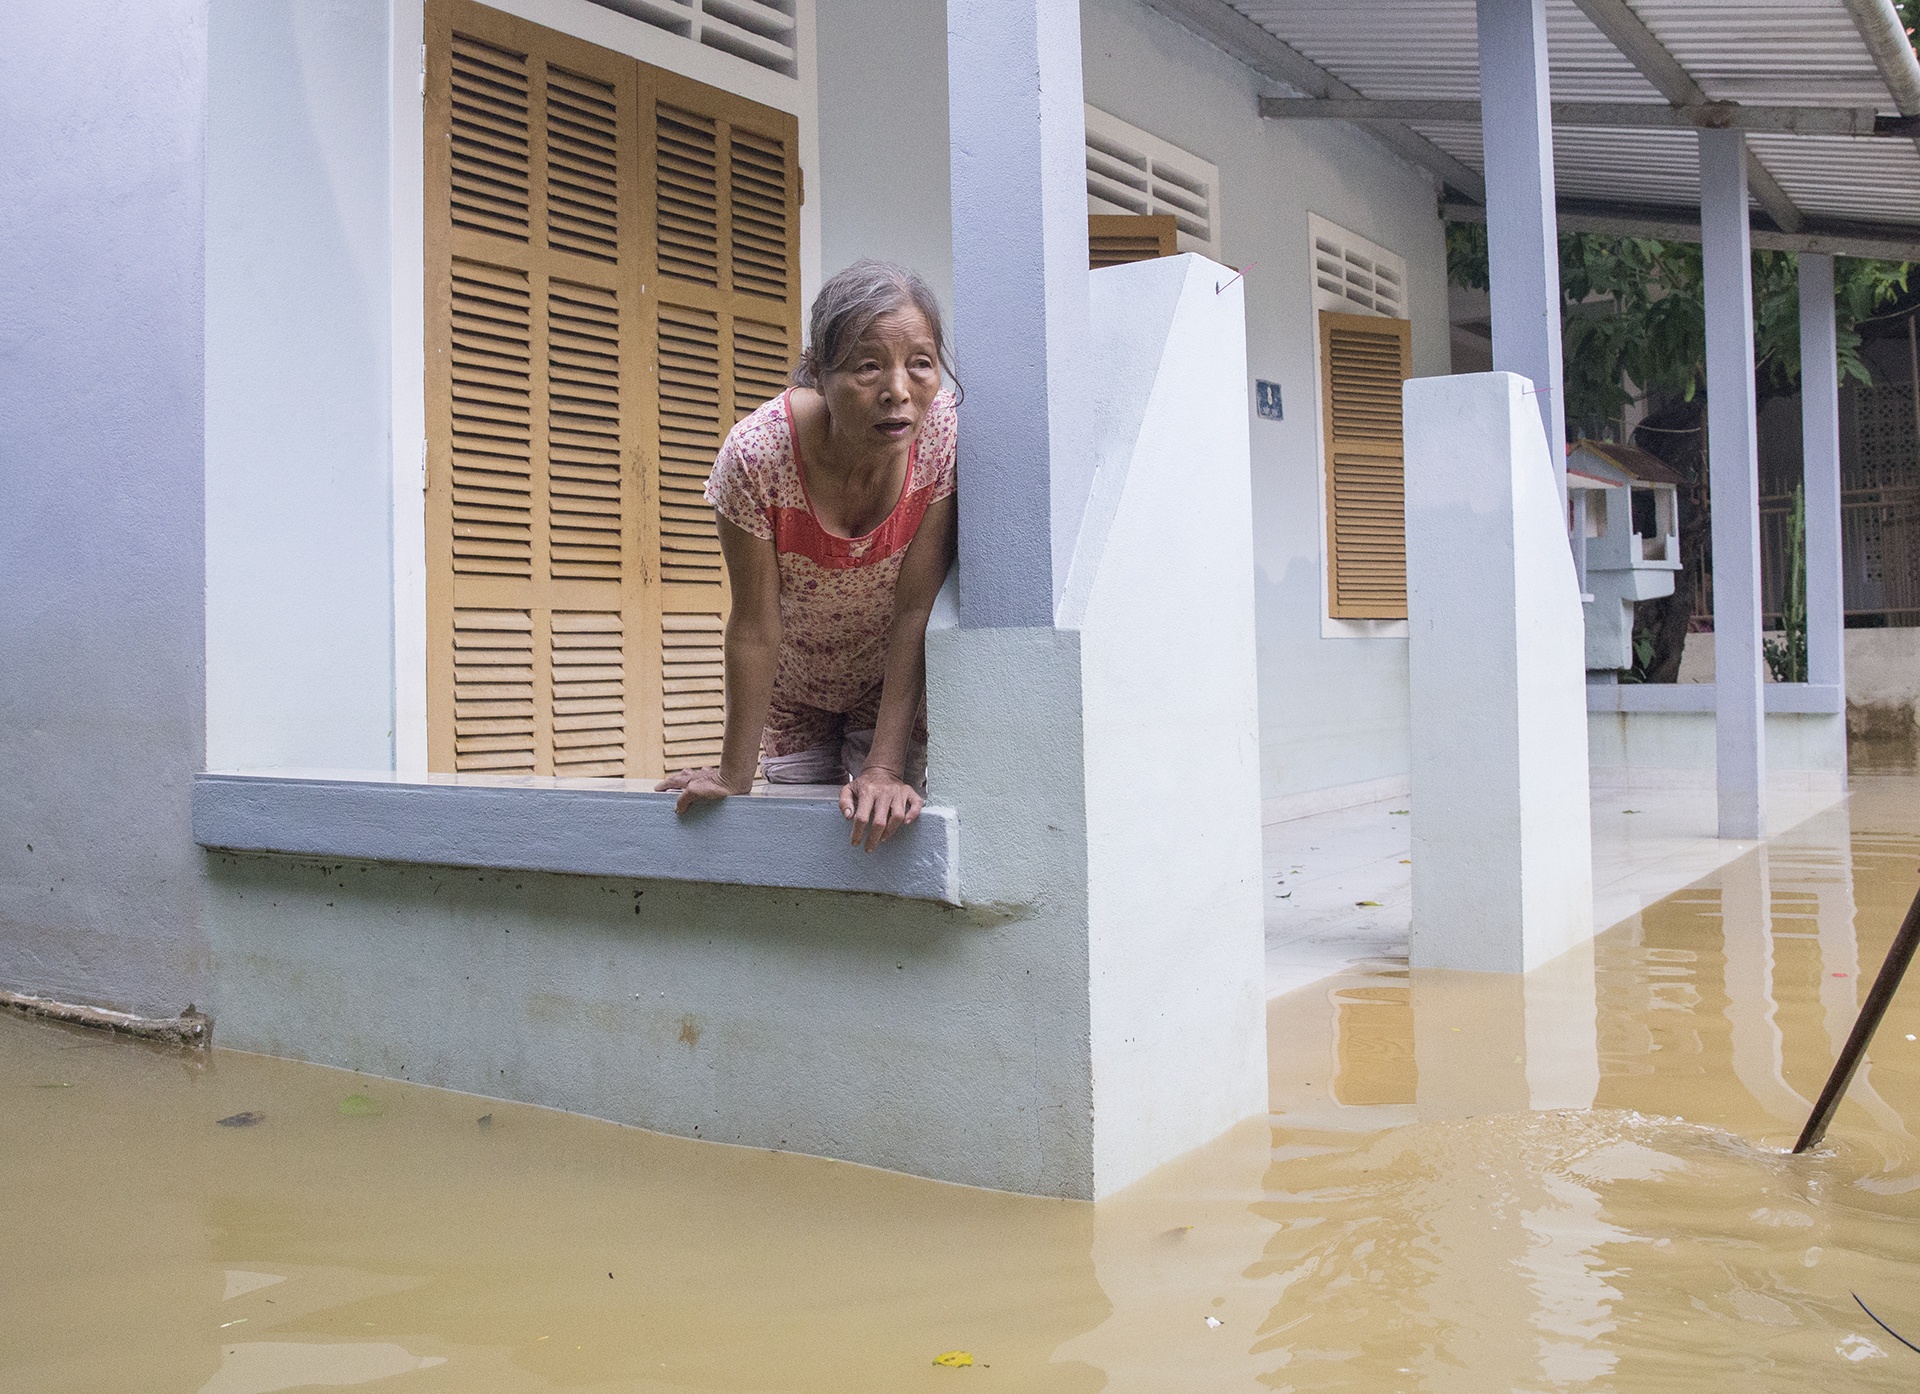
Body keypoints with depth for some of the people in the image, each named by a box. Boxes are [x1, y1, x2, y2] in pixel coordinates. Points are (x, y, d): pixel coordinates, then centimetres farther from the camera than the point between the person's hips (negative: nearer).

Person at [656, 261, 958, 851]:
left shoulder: (947, 434, -30)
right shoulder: (757, 452, -34)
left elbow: (915, 610, -27)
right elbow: (755, 624, -23)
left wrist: (885, 768, -30)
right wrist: (735, 773, -15)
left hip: (894, 680, 0)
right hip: (794, 687, 0)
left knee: (879, 831, -5)